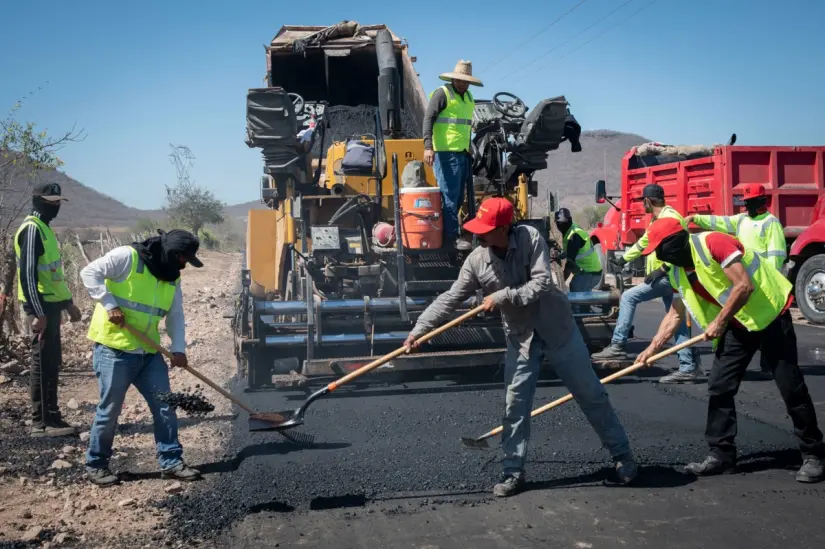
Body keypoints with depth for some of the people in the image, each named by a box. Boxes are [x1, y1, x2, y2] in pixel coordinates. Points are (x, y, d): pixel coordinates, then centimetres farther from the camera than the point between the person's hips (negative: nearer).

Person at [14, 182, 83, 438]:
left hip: (51, 305, 10)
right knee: (42, 364, -5)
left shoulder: (44, 227, 17)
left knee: (52, 364, 12)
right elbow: (28, 274, -20)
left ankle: (52, 417, 19)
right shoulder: (32, 228, -13)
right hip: (41, 307, -10)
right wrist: (38, 313, -23)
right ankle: (41, 423, 0)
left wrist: (68, 302, 24)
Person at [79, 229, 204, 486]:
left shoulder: (172, 277, 9)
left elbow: (175, 315, 10)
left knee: (164, 406, 5)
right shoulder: (127, 256, -13)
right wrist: (109, 305, -22)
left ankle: (171, 462, 15)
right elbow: (90, 273, -16)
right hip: (114, 348, -7)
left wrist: (178, 348, -3)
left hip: (148, 353, 7)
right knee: (110, 409, 1)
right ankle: (95, 465, 18)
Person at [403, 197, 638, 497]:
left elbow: (541, 285, -28)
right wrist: (418, 330, -20)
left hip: (556, 327, -2)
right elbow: (450, 299, -12)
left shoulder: (531, 238, -21)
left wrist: (502, 296, -28)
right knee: (515, 405, 1)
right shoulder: (476, 261, -13)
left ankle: (624, 457, 20)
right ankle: (513, 472, 14)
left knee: (590, 394, 7)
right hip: (520, 336, 3)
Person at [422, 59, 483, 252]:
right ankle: (452, 237, -8)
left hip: (463, 154, 9)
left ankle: (445, 232, 18)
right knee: (449, 196, -9)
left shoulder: (468, 97, 19)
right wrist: (428, 146, -25)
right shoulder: (442, 94, -6)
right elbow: (428, 119, -14)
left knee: (458, 197, 10)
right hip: (446, 153, -9)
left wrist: (470, 150, 22)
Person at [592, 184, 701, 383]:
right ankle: (689, 367, 10)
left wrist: (662, 269, -28)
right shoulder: (657, 220, 18)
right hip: (666, 278, 11)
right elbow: (643, 242, 30)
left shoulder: (670, 217, -15)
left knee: (628, 297, -10)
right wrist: (624, 259, 31)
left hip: (668, 277, -11)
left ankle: (617, 346, -9)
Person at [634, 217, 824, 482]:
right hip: (736, 325, 8)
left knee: (791, 386, -4)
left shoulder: (712, 243, -23)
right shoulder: (678, 273, 3)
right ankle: (721, 454, 9)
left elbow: (744, 285, -27)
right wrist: (653, 347, 4)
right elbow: (675, 314, 12)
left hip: (770, 313, -8)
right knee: (719, 386, 0)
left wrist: (720, 322, -19)